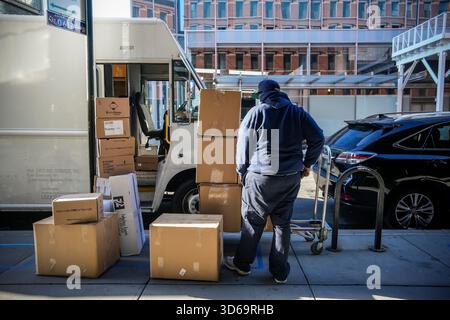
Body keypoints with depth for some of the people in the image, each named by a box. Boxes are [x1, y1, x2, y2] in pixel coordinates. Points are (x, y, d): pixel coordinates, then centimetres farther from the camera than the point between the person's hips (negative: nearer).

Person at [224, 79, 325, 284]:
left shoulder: (257, 112, -3)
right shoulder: (298, 113, 7)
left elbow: (243, 142, -3)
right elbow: (318, 138, 6)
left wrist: (242, 171, 7)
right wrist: (307, 163, 16)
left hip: (260, 178, -3)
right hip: (291, 178, 3)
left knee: (253, 221, 9)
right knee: (282, 223, 11)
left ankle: (242, 263, 24)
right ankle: (280, 272, 19)